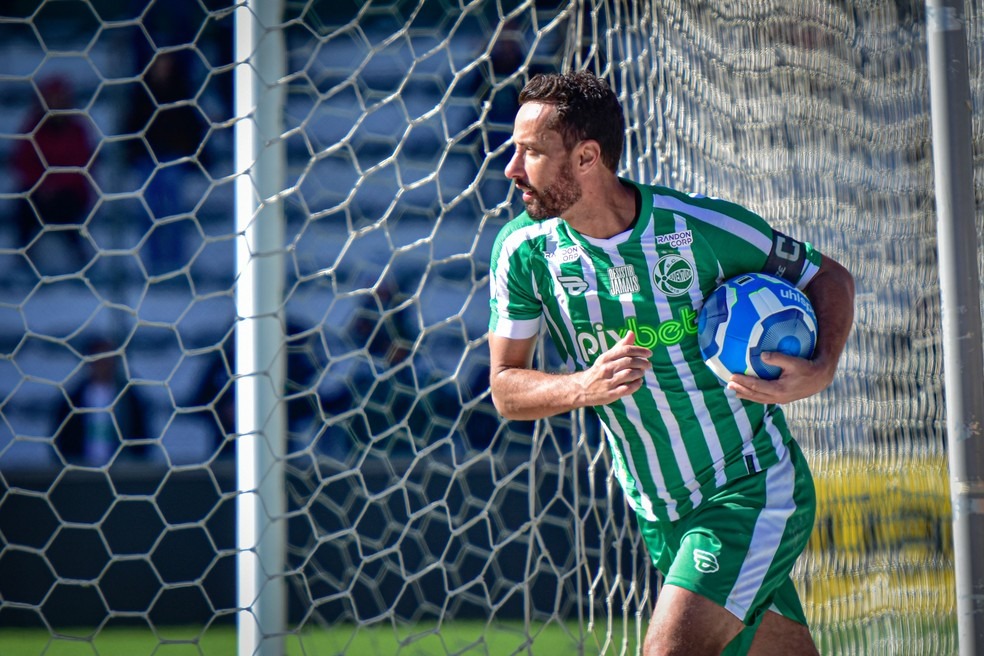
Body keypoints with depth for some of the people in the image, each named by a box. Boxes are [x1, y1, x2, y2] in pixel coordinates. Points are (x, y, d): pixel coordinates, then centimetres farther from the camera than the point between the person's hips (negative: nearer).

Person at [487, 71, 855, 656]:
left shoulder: (705, 225, -15)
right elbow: (506, 389, 1)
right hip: (660, 517, 5)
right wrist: (585, 387, -21)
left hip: (753, 491, -4)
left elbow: (831, 279, 0)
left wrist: (820, 370, -20)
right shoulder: (524, 251, -6)